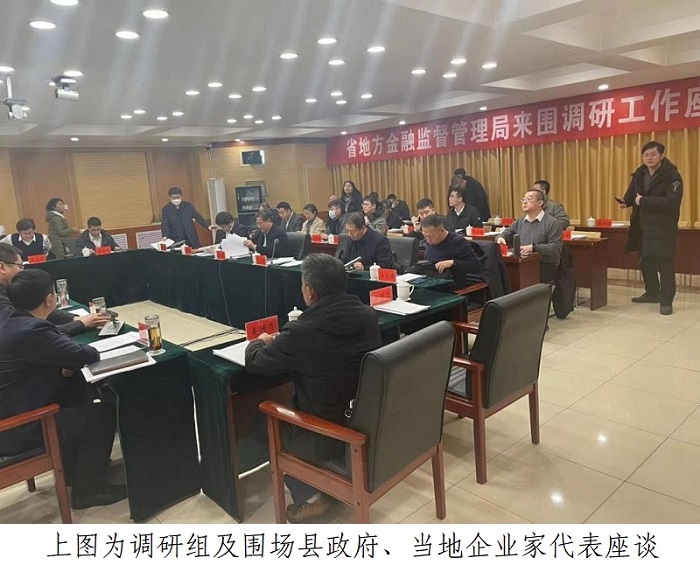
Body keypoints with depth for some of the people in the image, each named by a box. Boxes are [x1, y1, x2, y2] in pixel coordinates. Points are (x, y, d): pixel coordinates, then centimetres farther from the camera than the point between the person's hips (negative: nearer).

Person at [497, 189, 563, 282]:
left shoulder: (552, 223, -1)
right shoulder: (518, 222, 19)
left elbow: (556, 248, -10)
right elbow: (505, 235, 23)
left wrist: (534, 248, -23)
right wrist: (500, 238, -2)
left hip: (545, 266, -4)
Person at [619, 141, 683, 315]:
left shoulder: (672, 176, -14)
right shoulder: (639, 174, 7)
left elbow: (671, 202, -25)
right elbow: (632, 192, 21)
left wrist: (644, 201, -24)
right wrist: (626, 201, -3)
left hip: (663, 227, -7)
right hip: (643, 226, 7)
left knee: (664, 263, -8)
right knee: (645, 261, 16)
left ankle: (666, 301, 1)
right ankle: (652, 293, 33)